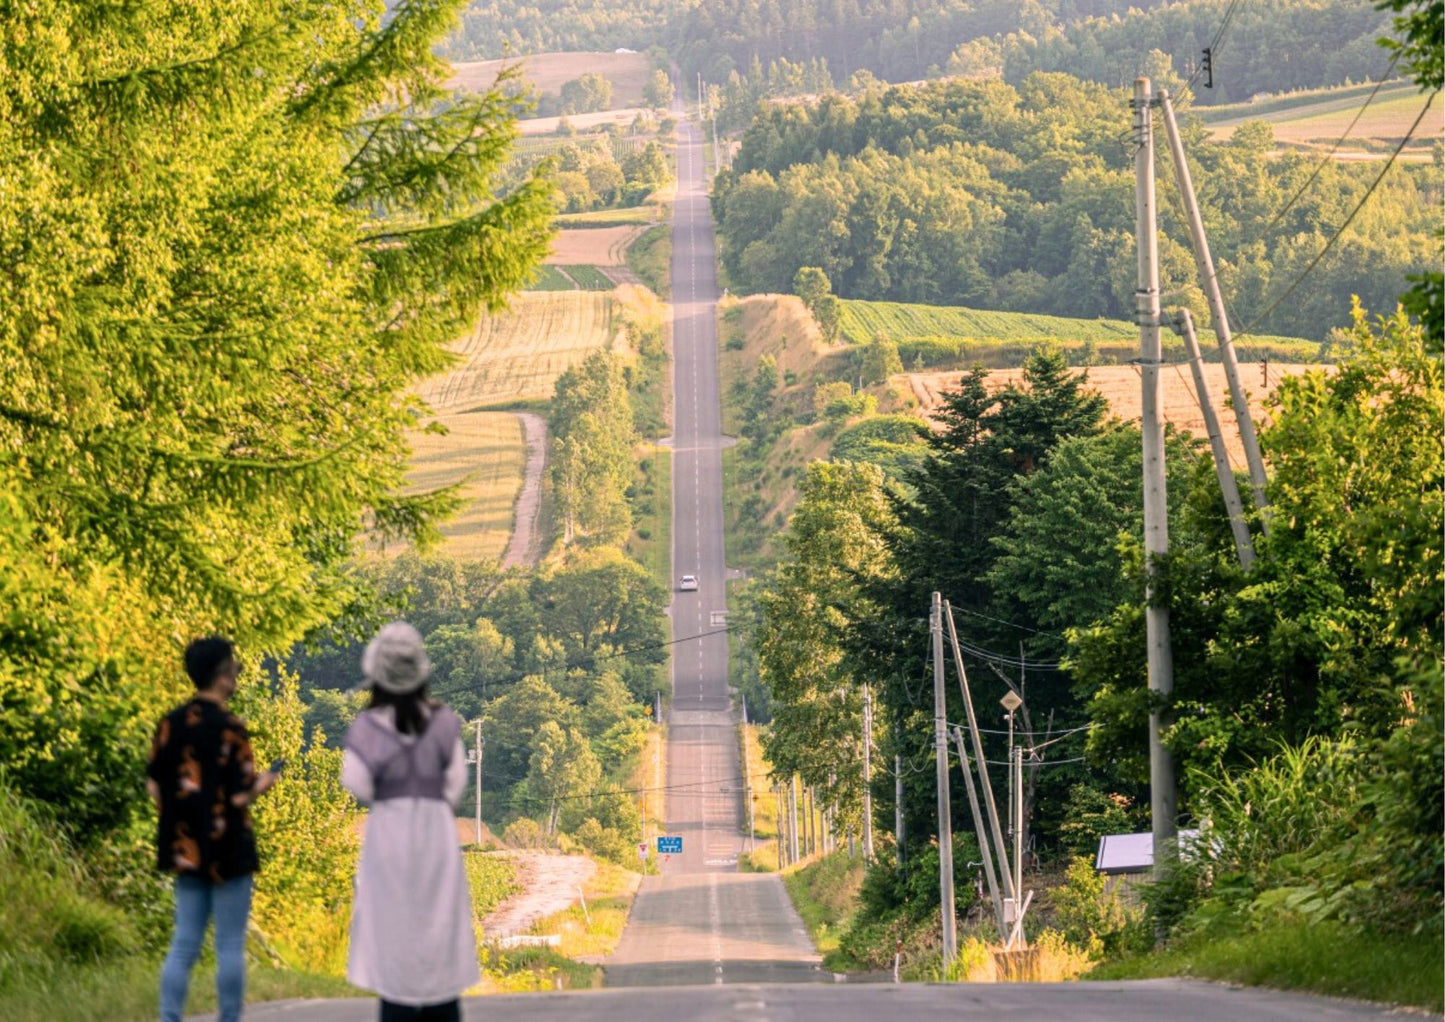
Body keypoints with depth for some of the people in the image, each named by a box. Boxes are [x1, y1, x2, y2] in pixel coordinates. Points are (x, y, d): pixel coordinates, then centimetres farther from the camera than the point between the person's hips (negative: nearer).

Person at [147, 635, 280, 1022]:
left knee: (184, 945, 9)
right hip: (227, 849, -6)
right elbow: (240, 796, -17)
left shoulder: (171, 724, 2)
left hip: (186, 850, 6)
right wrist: (261, 785, 3)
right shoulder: (230, 728, -16)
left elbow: (154, 787, 4)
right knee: (230, 946, 3)